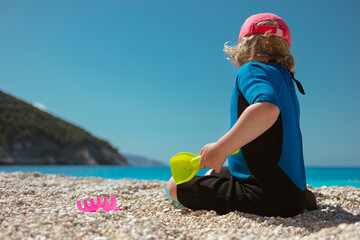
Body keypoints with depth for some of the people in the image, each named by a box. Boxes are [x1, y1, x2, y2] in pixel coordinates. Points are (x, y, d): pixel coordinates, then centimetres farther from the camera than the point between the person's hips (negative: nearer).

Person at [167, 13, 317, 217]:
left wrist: (220, 148, -32)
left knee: (176, 185, -10)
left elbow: (267, 109, -37)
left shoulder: (253, 69, -12)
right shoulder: (285, 78, 15)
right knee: (213, 174, 28)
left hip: (269, 197, -10)